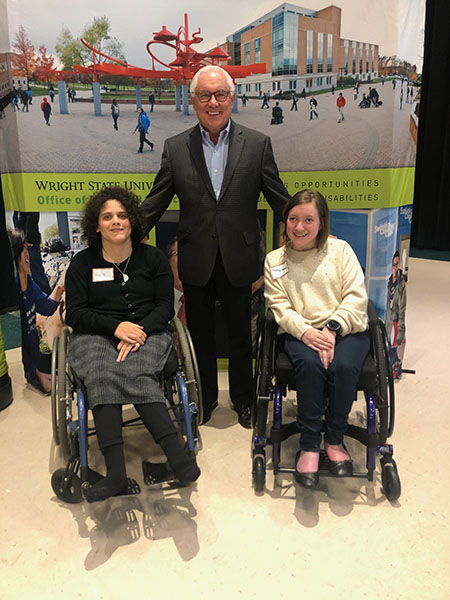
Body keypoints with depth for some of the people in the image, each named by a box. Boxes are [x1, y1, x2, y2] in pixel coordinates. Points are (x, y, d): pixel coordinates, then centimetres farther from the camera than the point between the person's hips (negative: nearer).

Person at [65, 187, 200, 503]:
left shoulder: (153, 257, 12)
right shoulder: (83, 263, 11)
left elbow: (166, 306, 5)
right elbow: (75, 313, 4)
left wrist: (140, 331, -14)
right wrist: (116, 327, -13)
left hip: (147, 332, 0)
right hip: (96, 337, 1)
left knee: (134, 373, -32)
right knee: (102, 374, -32)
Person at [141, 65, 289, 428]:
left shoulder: (257, 144, 0)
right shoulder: (175, 148, 2)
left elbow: (280, 200, 2)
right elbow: (155, 203, 4)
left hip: (238, 260, -1)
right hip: (196, 261, 1)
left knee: (240, 336, 14)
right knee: (200, 335, 15)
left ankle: (243, 400, 35)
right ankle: (205, 398, 36)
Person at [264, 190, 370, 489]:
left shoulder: (340, 250, 9)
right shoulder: (274, 260, 12)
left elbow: (356, 297, 0)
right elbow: (280, 307, 3)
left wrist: (332, 328, -15)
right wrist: (305, 332, -16)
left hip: (345, 330, 0)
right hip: (299, 333, 0)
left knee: (344, 366, -31)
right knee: (310, 365, -33)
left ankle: (335, 440, -7)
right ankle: (309, 446, -17)